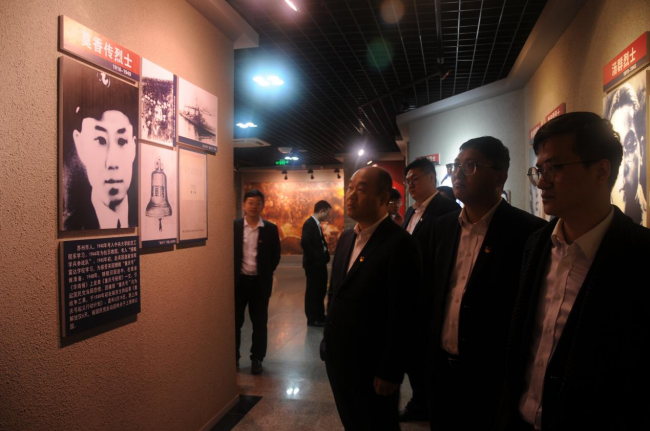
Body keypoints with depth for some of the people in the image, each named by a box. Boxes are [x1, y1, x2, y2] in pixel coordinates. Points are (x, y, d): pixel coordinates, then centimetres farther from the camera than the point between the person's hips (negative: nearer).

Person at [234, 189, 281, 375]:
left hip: (260, 282, 0)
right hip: (238, 281, 0)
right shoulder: (233, 226, -2)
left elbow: (275, 256, 4)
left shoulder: (270, 229, -2)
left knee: (259, 322, 7)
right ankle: (234, 357, 24)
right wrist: (232, 274, -1)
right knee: (235, 321, 10)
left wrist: (266, 274, 1)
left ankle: (257, 359, 20)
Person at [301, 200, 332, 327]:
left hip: (320, 263, 10)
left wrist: (324, 256, 4)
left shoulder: (316, 224, 13)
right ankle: (312, 319, 12)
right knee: (312, 291, 1)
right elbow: (304, 242, -28)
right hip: (313, 264, -10)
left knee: (321, 290, 17)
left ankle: (320, 316, 29)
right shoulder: (309, 224, -17)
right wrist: (314, 258, -21)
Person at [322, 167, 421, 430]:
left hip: (371, 365, -7)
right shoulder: (346, 238, 7)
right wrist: (328, 341, 11)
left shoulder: (400, 244, -19)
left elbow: (401, 316, -20)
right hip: (338, 358, 7)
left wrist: (390, 373, -18)